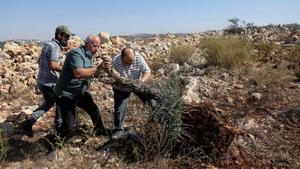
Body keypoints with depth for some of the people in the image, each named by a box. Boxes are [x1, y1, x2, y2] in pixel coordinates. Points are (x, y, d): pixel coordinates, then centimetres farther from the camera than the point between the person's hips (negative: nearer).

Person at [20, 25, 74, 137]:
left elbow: (40, 61, 22)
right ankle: (59, 123, 30)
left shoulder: (47, 44, 12)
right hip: (50, 82, -8)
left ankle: (28, 122, 12)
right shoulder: (55, 47, -18)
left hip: (41, 81, 8)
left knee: (48, 103, 22)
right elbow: (53, 65, -31)